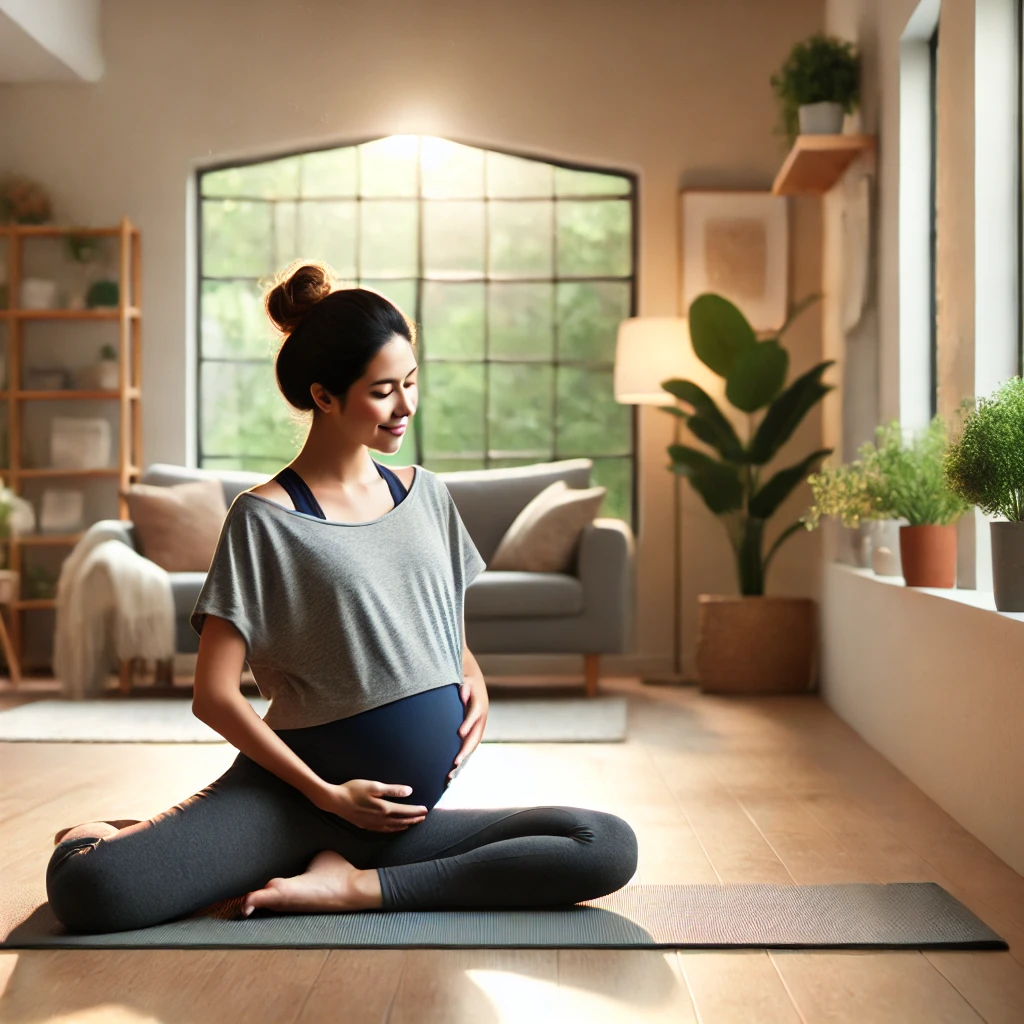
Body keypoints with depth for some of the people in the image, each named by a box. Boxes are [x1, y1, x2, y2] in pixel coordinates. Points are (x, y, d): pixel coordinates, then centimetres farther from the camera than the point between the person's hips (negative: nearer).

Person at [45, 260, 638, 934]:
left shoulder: (426, 493, 11)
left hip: (406, 812, 6)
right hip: (294, 794, -6)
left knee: (610, 847, -18)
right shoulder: (265, 518, -6)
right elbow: (214, 694, -8)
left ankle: (357, 887, -12)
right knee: (85, 886, -30)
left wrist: (474, 680, 1)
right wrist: (327, 795, -11)